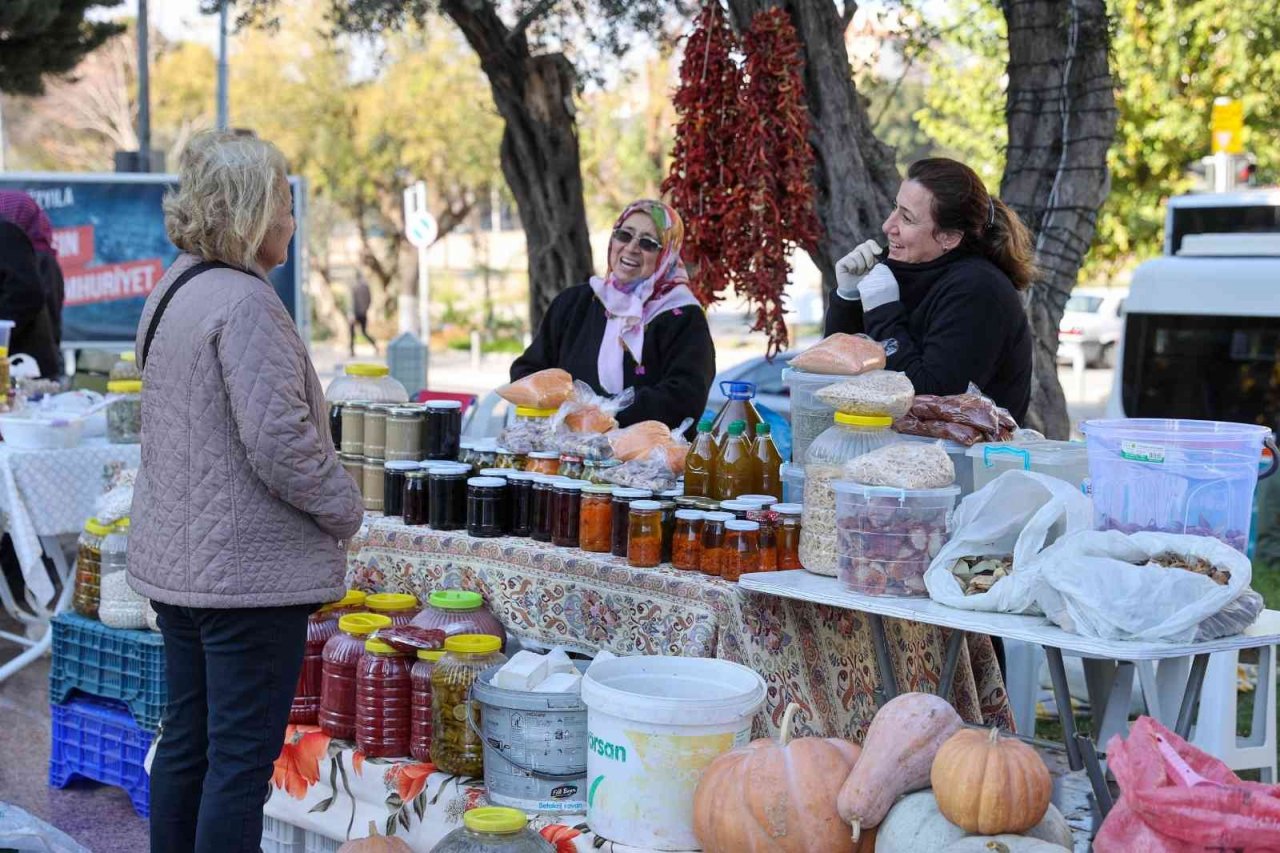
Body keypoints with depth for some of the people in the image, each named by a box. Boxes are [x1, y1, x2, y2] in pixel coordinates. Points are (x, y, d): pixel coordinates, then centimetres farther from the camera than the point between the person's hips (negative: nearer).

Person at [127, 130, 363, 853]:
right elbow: (279, 441, -24)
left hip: (178, 562, 10)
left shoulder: (172, 293, 12)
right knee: (244, 754, -3)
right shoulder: (246, 304, -19)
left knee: (186, 740, 17)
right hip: (250, 569, -10)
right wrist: (346, 508, -8)